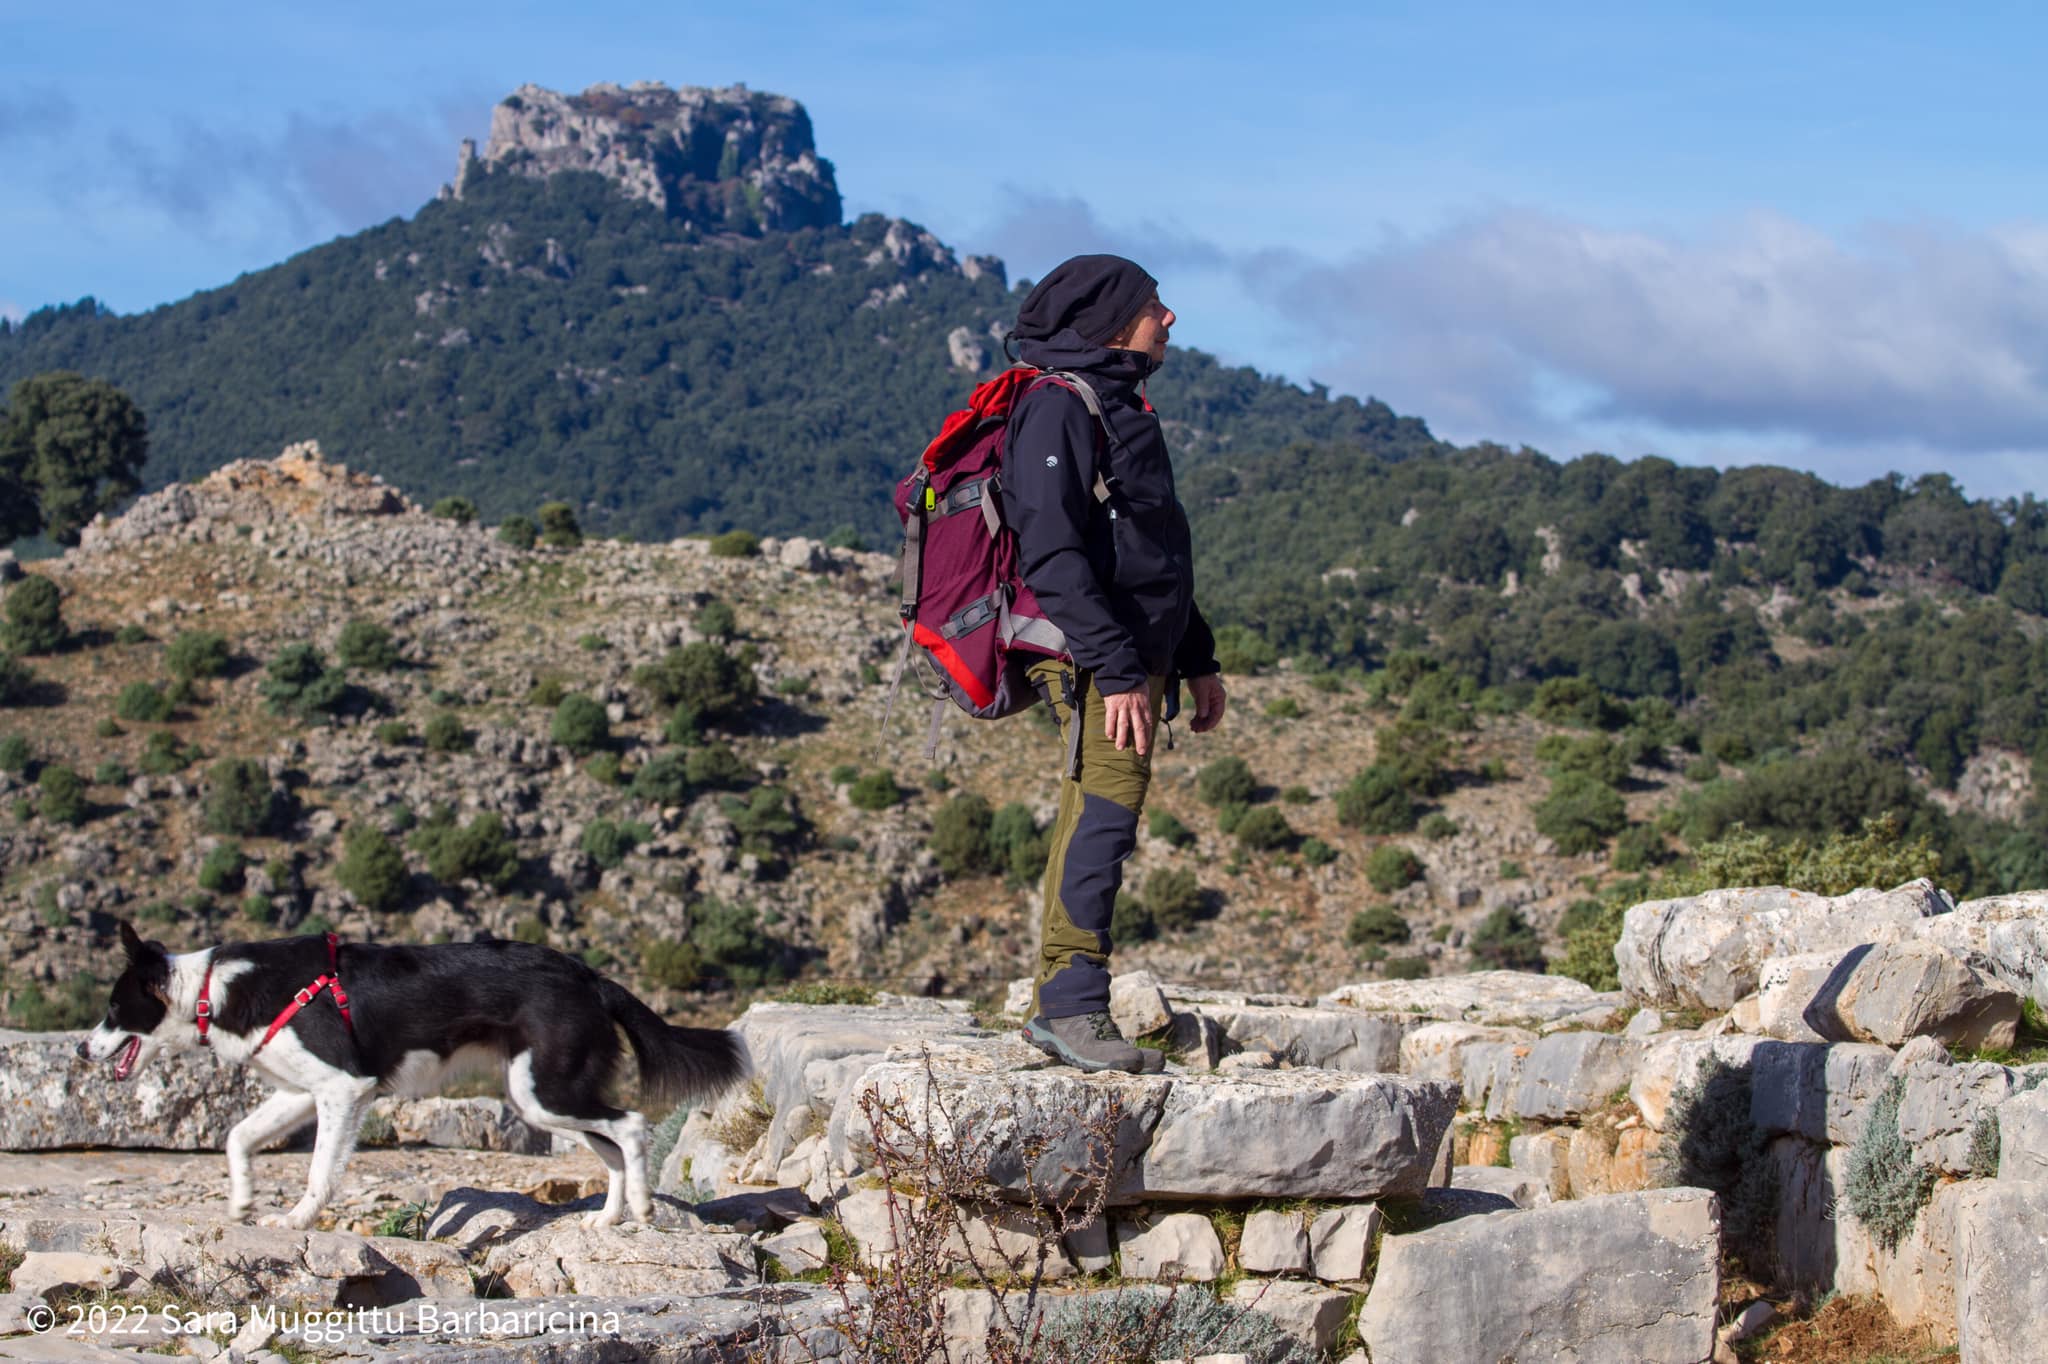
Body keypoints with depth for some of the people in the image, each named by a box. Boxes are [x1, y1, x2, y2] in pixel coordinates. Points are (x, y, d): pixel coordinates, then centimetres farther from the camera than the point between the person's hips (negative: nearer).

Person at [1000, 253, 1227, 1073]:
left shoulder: (1119, 405, 21)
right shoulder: (1056, 407, -11)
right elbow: (1052, 557, -20)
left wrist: (1196, 659, 25)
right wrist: (1117, 669, -24)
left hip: (1138, 650, 10)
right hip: (1092, 654, -10)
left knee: (1094, 822, 9)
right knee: (1106, 807, -18)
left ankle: (1057, 1009, 12)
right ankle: (1074, 1006, -21)